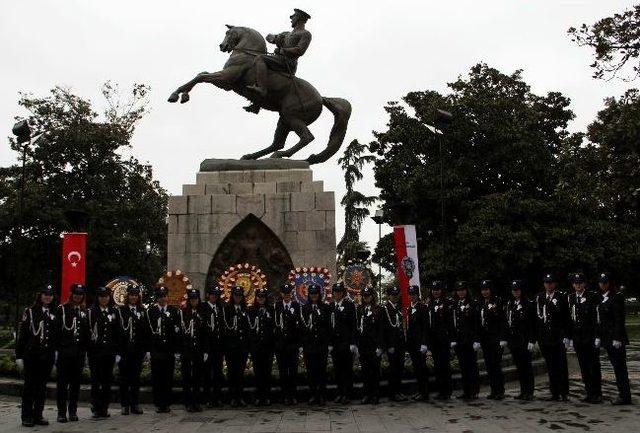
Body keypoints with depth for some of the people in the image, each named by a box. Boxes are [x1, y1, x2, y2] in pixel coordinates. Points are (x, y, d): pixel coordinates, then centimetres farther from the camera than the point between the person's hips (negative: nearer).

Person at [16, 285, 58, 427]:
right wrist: (19, 355, -7)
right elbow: (22, 334, -3)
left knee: (42, 386, 9)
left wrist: (55, 351, 7)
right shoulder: (30, 312, -1)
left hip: (48, 355, 4)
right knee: (29, 385, 2)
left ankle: (38, 415, 16)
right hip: (31, 355, -3)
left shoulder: (54, 313, 10)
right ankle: (27, 417, 10)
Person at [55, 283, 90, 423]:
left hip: (79, 352, 4)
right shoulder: (62, 309, 0)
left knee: (76, 382, 9)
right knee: (62, 382, 1)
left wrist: (86, 347, 7)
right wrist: (57, 346, -10)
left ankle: (73, 411, 17)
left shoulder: (85, 311, 13)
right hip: (64, 351, -4)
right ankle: (61, 412, 7)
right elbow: (56, 329, -4)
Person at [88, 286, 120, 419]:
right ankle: (97, 409, 2)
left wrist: (117, 351, 9)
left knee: (107, 380, 8)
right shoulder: (92, 311, -2)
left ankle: (104, 408, 16)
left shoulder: (114, 312, 10)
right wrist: (87, 349, -11)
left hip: (109, 350, 4)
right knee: (96, 380, -2)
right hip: (96, 350, -4)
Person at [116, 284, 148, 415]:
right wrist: (118, 349, -11)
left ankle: (135, 404, 15)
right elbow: (118, 330, -5)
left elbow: (146, 330, 10)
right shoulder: (121, 310, -1)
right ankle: (124, 405, 11)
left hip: (138, 350, 3)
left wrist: (146, 348, 4)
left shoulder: (142, 311, 10)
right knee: (124, 378, 3)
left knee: (136, 377, 8)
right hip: (125, 350, -3)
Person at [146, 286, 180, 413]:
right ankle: (158, 404, 11)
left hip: (169, 350, 1)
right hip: (156, 350, -1)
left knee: (168, 378, 4)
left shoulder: (174, 311, 7)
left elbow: (177, 330, 6)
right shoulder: (151, 311, 3)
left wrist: (176, 349, 1)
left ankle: (167, 403, 12)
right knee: (156, 378, 2)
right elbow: (148, 329, 0)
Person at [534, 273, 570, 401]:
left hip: (558, 338, -3)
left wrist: (566, 336, -8)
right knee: (550, 367, 8)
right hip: (544, 338, 3)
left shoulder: (561, 297, 0)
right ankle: (555, 393, 14)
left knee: (561, 366, -2)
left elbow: (566, 318, -2)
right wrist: (536, 336, 6)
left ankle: (564, 393, 6)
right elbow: (537, 317, 9)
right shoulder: (539, 297, 9)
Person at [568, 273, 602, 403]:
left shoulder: (593, 297, -4)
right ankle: (589, 393, 16)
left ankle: (597, 394, 7)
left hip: (591, 337, -4)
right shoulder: (570, 298, 10)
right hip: (577, 338, 4)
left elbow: (597, 318, -6)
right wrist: (568, 336, 7)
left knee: (594, 367, 0)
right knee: (584, 367, 9)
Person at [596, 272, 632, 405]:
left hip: (616, 338, -8)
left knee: (620, 367, -4)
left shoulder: (616, 298, -10)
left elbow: (619, 319, -14)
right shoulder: (601, 299, 14)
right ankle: (623, 394, 18)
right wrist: (598, 337, 13)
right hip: (607, 338, 8)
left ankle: (625, 397, 2)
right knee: (616, 367, 11)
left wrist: (617, 339, -18)